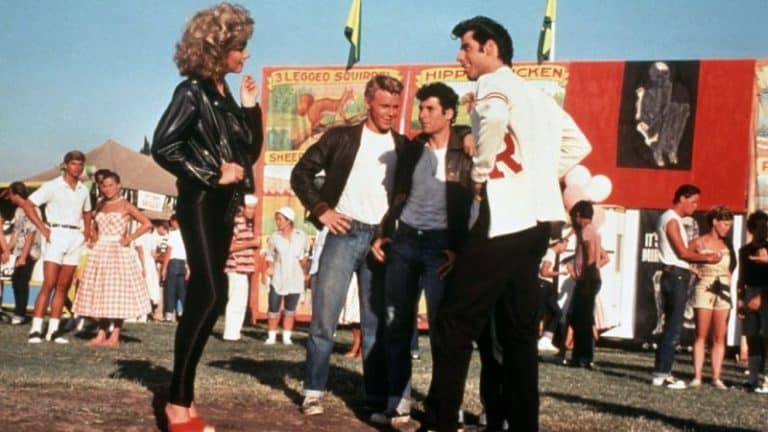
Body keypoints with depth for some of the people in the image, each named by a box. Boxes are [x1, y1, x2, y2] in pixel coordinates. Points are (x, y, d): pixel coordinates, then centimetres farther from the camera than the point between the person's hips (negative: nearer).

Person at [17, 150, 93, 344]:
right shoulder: (52, 186, -3)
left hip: (76, 237, 5)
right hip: (57, 235, -5)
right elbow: (27, 204, -6)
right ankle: (36, 329, -10)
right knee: (48, 284, -11)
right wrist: (43, 229, -11)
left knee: (63, 286, 5)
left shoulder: (84, 190, 13)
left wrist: (87, 230, 13)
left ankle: (53, 329, 8)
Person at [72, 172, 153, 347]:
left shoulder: (125, 205, -4)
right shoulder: (100, 205, 12)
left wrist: (129, 239, -13)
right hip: (100, 252, 6)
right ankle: (101, 335, 13)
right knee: (100, 293, 7)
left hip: (119, 252, -6)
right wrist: (96, 239, 12)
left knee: (117, 293, -6)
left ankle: (115, 337, -3)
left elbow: (147, 224, -11)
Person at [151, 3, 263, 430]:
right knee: (211, 295, -16)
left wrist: (250, 107, 5)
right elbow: (163, 147, -18)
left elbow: (250, 152, 16)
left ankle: (184, 395, 15)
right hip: (200, 204, -9)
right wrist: (213, 175, -16)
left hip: (224, 206, 9)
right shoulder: (193, 92, -10)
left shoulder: (226, 95, 14)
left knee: (204, 297, 9)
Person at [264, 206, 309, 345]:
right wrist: (269, 267, -13)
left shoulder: (301, 236, -3)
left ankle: (287, 337, 14)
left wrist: (305, 273, 13)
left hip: (295, 279, 0)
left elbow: (306, 255, 12)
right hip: (277, 278, 0)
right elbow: (270, 255, 5)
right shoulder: (274, 237, -3)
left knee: (290, 310, 7)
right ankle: (271, 336, 9)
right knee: (273, 309, -2)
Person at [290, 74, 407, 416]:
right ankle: (313, 392, 4)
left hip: (381, 239, 2)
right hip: (345, 233, -2)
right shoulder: (342, 137, 3)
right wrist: (321, 210, -4)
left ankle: (377, 395, 11)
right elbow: (301, 173, 4)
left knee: (376, 323, 6)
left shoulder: (404, 147, 9)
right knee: (323, 319, -4)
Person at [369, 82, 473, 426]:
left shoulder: (465, 152, -3)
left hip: (440, 244, -5)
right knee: (397, 324, 5)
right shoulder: (412, 149, 11)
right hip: (404, 239, 5)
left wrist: (460, 248, -13)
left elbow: (475, 203, -7)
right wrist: (383, 234, 8)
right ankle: (397, 404, 11)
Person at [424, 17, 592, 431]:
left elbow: (494, 118, -28)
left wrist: (481, 174, -16)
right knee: (518, 329, 11)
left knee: (454, 321, -5)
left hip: (502, 219, -9)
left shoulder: (493, 84, -4)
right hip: (534, 221, 9)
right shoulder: (536, 95, 22)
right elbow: (577, 145, 25)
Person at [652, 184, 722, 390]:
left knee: (671, 326, 10)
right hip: (675, 276, -10)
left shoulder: (675, 220, 20)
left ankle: (662, 372, 12)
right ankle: (661, 374, -9)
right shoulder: (671, 219, -10)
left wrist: (697, 262, 6)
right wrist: (707, 258, -5)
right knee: (673, 327, -9)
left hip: (678, 277, 10)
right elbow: (682, 252, -15)